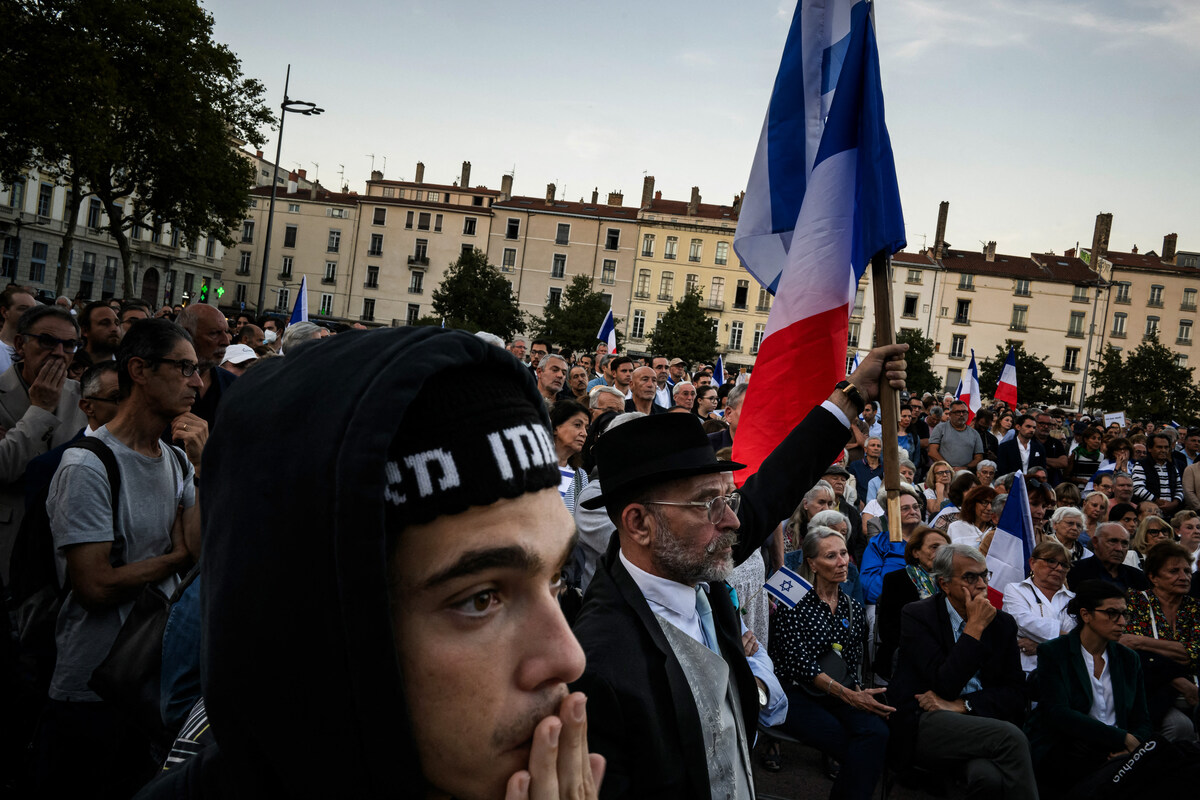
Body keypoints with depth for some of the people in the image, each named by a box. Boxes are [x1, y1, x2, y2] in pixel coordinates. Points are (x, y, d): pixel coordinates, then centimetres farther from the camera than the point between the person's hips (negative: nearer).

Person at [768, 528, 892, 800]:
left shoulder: (854, 609, 13)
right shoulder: (793, 603, -5)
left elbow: (855, 665, 16)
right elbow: (799, 662, -12)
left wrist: (859, 694, -6)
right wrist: (848, 695, -18)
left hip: (842, 695, 5)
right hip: (795, 695, -5)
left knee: (877, 732, -27)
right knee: (857, 750, -26)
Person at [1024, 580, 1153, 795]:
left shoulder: (1129, 659, 16)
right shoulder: (1052, 652, 0)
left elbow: (1142, 721, 12)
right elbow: (1057, 713, -13)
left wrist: (1134, 744, -13)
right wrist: (1123, 738, -18)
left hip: (1113, 753, 5)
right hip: (1063, 752, -4)